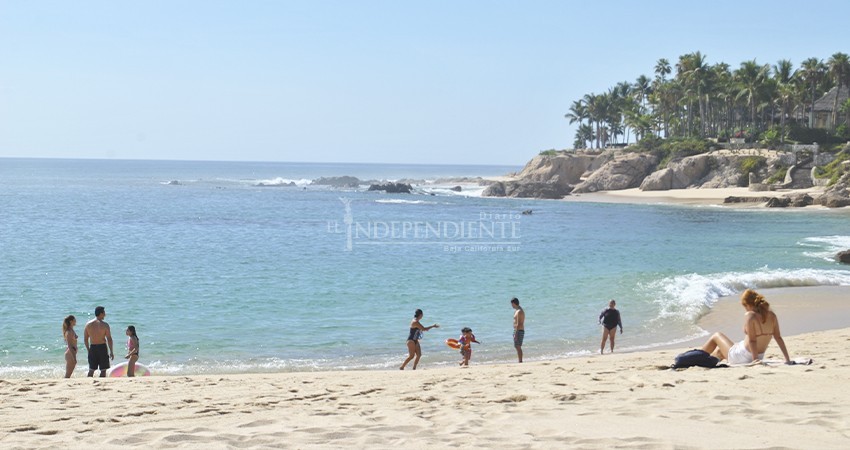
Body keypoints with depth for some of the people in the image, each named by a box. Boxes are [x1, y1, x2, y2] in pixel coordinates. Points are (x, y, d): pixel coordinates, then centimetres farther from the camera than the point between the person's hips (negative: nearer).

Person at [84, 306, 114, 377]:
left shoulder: (88, 324, 2)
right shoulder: (105, 325, -9)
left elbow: (85, 339, 6)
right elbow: (109, 339, -10)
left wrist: (88, 350, 17)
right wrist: (111, 352, -3)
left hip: (92, 348, 4)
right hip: (102, 347, -4)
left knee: (91, 370, 12)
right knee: (103, 370, 3)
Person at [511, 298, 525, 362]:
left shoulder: (519, 311, -18)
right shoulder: (520, 310, 14)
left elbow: (518, 324, -22)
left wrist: (516, 334, -23)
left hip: (518, 331, -10)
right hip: (520, 331, 10)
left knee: (518, 347, -8)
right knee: (518, 347, 14)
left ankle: (520, 362, -8)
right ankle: (520, 362, 17)